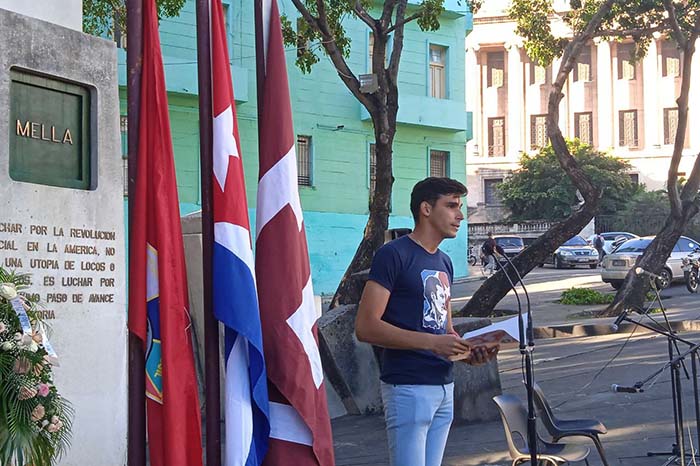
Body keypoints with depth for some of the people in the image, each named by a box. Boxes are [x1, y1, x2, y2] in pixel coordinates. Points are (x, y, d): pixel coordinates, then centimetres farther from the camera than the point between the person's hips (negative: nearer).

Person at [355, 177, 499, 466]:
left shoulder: (444, 263, 18)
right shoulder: (394, 255, -9)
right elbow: (366, 327, -16)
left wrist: (468, 352, 2)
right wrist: (431, 342, -22)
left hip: (444, 386, 8)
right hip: (408, 388, -8)